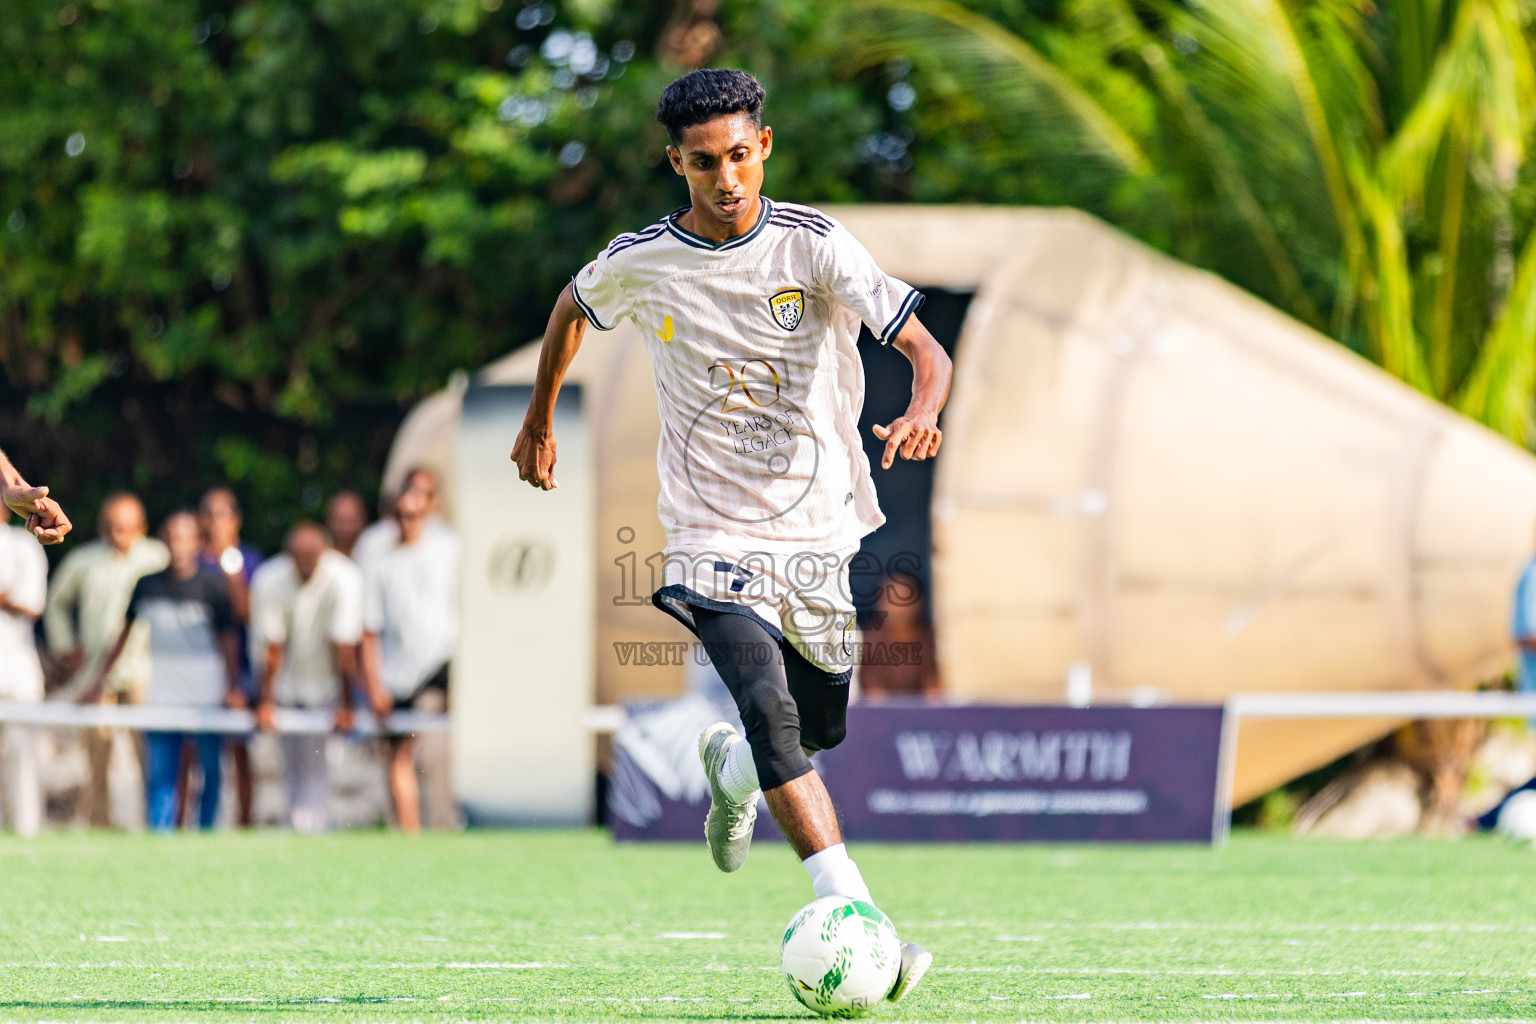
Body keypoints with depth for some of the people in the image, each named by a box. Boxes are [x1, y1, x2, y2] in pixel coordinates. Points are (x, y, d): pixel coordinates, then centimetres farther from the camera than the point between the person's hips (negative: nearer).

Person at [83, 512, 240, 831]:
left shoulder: (211, 584, 1)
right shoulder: (148, 585, 8)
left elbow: (227, 640, 3)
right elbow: (123, 634, 16)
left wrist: (232, 688, -6)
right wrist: (99, 681, 14)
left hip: (207, 696, -2)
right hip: (162, 695, 2)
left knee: (211, 772, 1)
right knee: (159, 776, -3)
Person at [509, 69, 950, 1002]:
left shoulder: (813, 244, -9)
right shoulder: (639, 263, -5)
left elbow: (925, 347, -15)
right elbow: (570, 310, 19)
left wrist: (923, 412, -37)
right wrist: (540, 421, 29)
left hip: (819, 527, 2)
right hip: (715, 532, -2)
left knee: (821, 728, 13)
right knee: (770, 705, -24)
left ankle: (729, 767, 51)